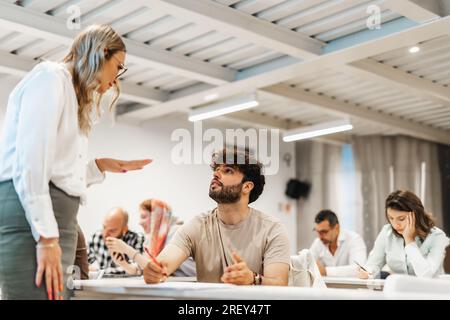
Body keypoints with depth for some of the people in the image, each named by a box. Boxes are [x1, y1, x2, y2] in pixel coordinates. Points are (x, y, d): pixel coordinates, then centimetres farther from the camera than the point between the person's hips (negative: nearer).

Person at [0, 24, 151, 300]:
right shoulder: (51, 76, 1)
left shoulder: (74, 95, 28)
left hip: (52, 218, 9)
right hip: (29, 216, -9)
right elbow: (29, 160, -13)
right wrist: (46, 236, -19)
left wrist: (102, 166, 19)